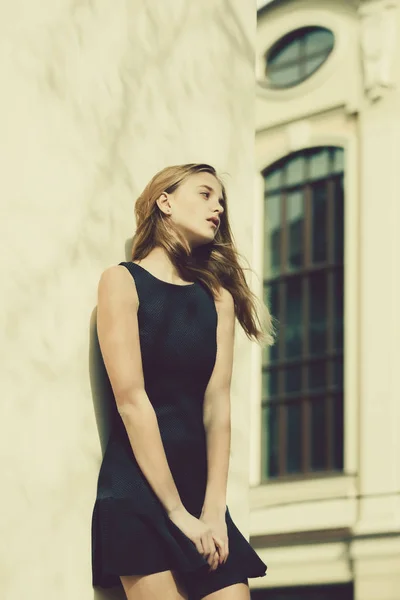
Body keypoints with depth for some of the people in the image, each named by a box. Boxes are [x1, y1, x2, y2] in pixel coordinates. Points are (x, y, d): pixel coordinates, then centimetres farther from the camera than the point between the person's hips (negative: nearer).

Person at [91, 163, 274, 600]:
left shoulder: (218, 298, 12)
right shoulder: (123, 281, -2)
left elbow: (217, 405, 2)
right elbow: (131, 400, -10)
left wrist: (213, 510, -9)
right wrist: (177, 513, -14)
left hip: (198, 482, 5)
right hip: (137, 487, -5)